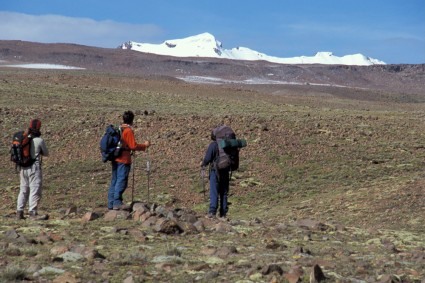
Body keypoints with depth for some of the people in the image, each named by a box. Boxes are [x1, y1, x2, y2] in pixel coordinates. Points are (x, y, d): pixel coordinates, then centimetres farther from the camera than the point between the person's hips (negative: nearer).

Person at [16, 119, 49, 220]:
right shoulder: (39, 140, -11)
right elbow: (46, 153, 3)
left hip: (23, 168, 6)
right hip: (34, 167, -6)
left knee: (23, 190, 14)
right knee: (35, 190, -3)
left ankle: (19, 212, 15)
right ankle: (33, 213, -6)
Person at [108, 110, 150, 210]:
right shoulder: (128, 131, -12)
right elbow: (133, 146, -15)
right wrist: (144, 145, -2)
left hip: (115, 159, 8)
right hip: (124, 160, -8)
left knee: (114, 181, 11)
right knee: (121, 181, -5)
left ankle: (111, 203, 13)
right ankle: (117, 203, -8)